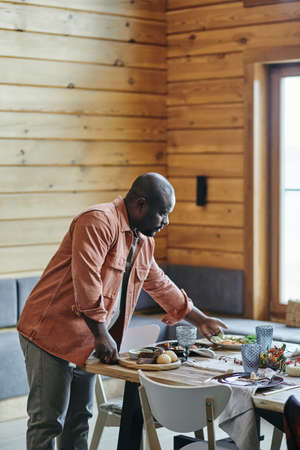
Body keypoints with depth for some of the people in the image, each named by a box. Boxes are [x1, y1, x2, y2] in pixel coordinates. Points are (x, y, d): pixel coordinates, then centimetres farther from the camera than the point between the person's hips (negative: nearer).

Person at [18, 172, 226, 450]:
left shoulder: (143, 242, 15)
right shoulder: (98, 221, -17)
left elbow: (160, 285, 28)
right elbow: (85, 278, -25)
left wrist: (200, 320, 30)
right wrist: (102, 334, -23)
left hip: (86, 344, 9)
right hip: (52, 333, -9)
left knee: (79, 419, 13)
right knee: (48, 421, -6)